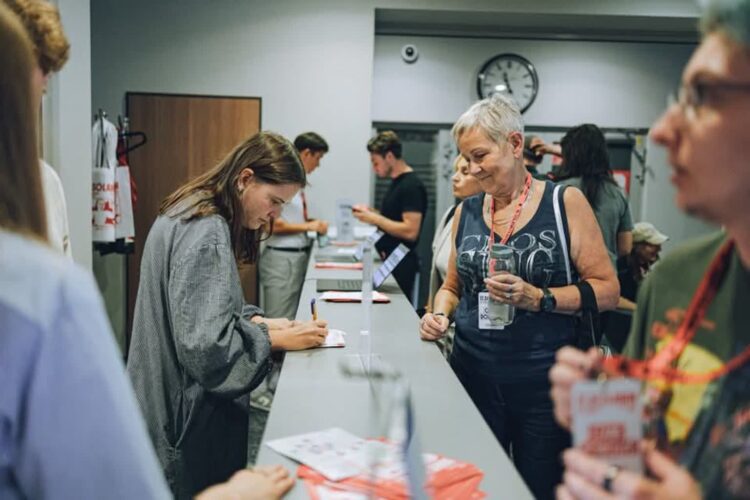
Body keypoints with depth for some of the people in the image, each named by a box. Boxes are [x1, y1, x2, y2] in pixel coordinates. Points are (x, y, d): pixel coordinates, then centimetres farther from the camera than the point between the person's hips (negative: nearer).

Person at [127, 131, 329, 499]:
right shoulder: (205, 232, -23)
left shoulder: (192, 215, 8)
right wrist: (276, 339, -17)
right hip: (190, 413, -10)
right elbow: (204, 345, -27)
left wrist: (258, 321, 1)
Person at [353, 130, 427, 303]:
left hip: (401, 266, -9)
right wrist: (371, 214, 6)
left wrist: (374, 218, -17)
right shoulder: (396, 182, 13)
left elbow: (410, 231, -23)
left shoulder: (411, 186, -16)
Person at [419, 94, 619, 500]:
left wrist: (539, 298, -20)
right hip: (474, 375, 3)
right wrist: (441, 314, -3)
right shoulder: (466, 211, 7)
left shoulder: (565, 203, -5)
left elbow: (607, 290, -7)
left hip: (544, 379, -3)